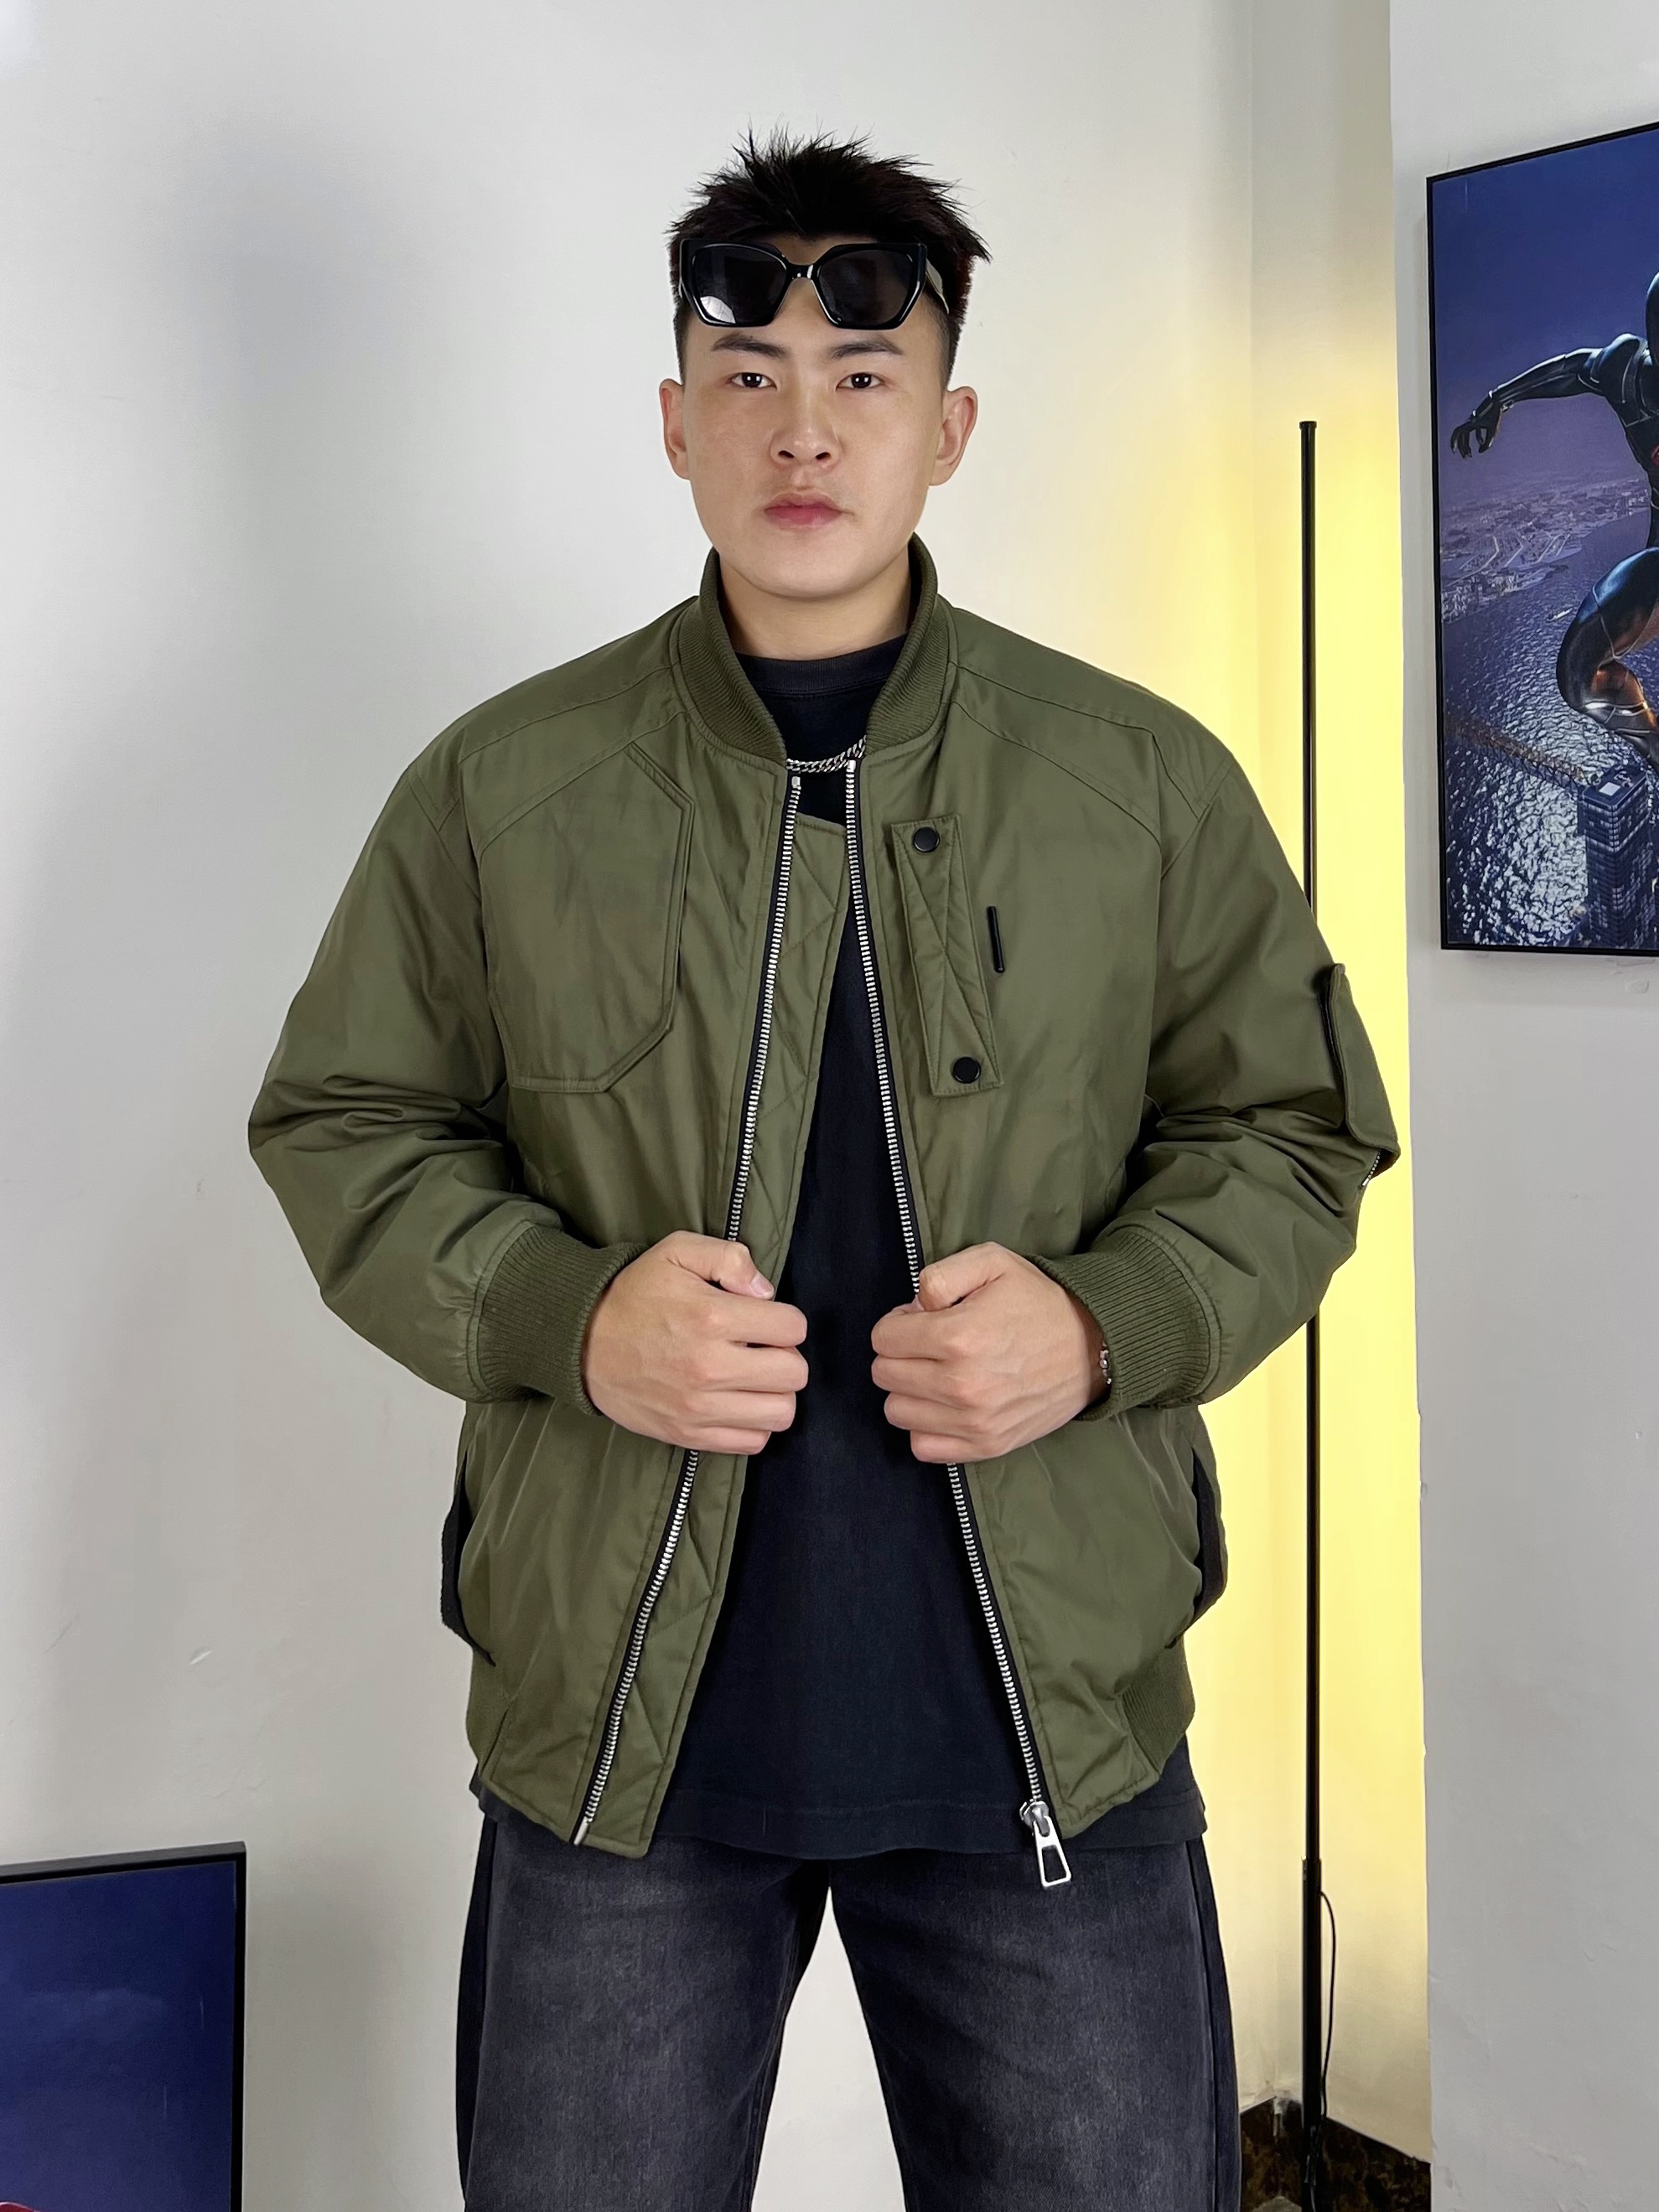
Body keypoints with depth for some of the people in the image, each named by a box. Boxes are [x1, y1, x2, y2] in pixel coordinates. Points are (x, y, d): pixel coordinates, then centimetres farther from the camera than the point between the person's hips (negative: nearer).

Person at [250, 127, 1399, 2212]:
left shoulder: (1147, 780, 2)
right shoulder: (501, 785, 1)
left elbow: (1292, 1132, 7)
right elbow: (342, 1127, 6)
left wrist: (1107, 1323, -12)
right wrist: (564, 1315, -13)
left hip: (1052, 1724, 1)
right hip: (614, 1719, 0)